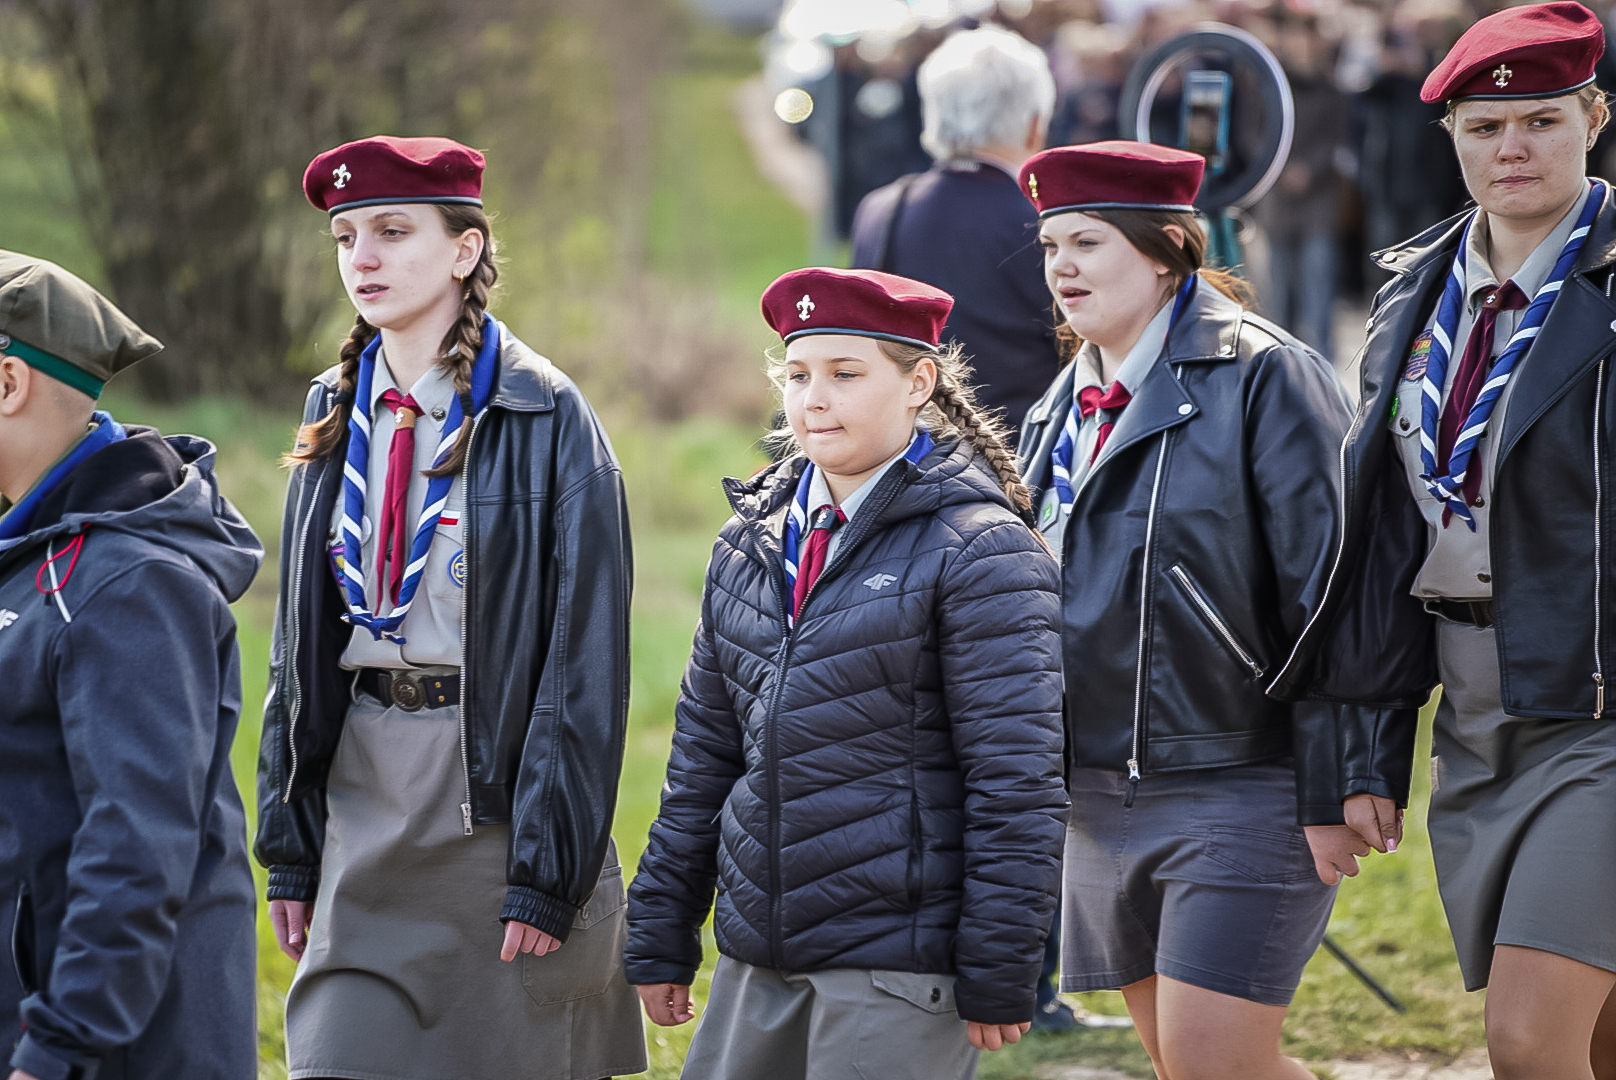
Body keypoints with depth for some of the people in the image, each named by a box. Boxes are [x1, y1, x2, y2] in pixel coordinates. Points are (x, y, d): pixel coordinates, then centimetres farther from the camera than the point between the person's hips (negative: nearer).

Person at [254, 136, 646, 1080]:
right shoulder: (339, 418, 10)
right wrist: (291, 844, 9)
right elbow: (302, 644, 14)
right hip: (366, 803, 5)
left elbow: (586, 657, -11)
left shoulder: (546, 418, -8)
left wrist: (548, 871, -15)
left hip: (503, 798, -5)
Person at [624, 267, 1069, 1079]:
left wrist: (998, 979, -14)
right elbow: (704, 751, 17)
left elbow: (1017, 781, -11)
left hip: (899, 965, -7)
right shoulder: (752, 543, 12)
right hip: (758, 958, 7)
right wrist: (660, 940, 15)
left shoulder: (978, 549, -8)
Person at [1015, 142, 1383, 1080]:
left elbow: (1327, 597, -14)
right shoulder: (1067, 407, 13)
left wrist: (1333, 795, -17)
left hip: (1242, 785, -8)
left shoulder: (1264, 378, -10)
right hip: (1102, 792, 8)